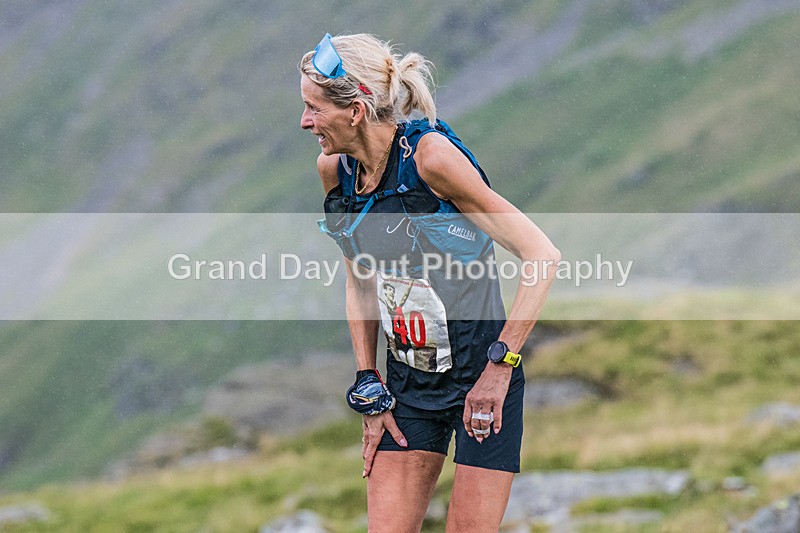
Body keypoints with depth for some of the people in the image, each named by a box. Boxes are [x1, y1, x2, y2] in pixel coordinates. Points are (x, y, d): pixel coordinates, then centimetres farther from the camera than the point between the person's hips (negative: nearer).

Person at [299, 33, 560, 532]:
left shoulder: (430, 155, -19)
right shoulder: (335, 169, 1)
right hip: (408, 380, 6)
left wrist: (500, 364, -20)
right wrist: (369, 386, 7)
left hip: (481, 376, -6)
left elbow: (543, 256, -20)